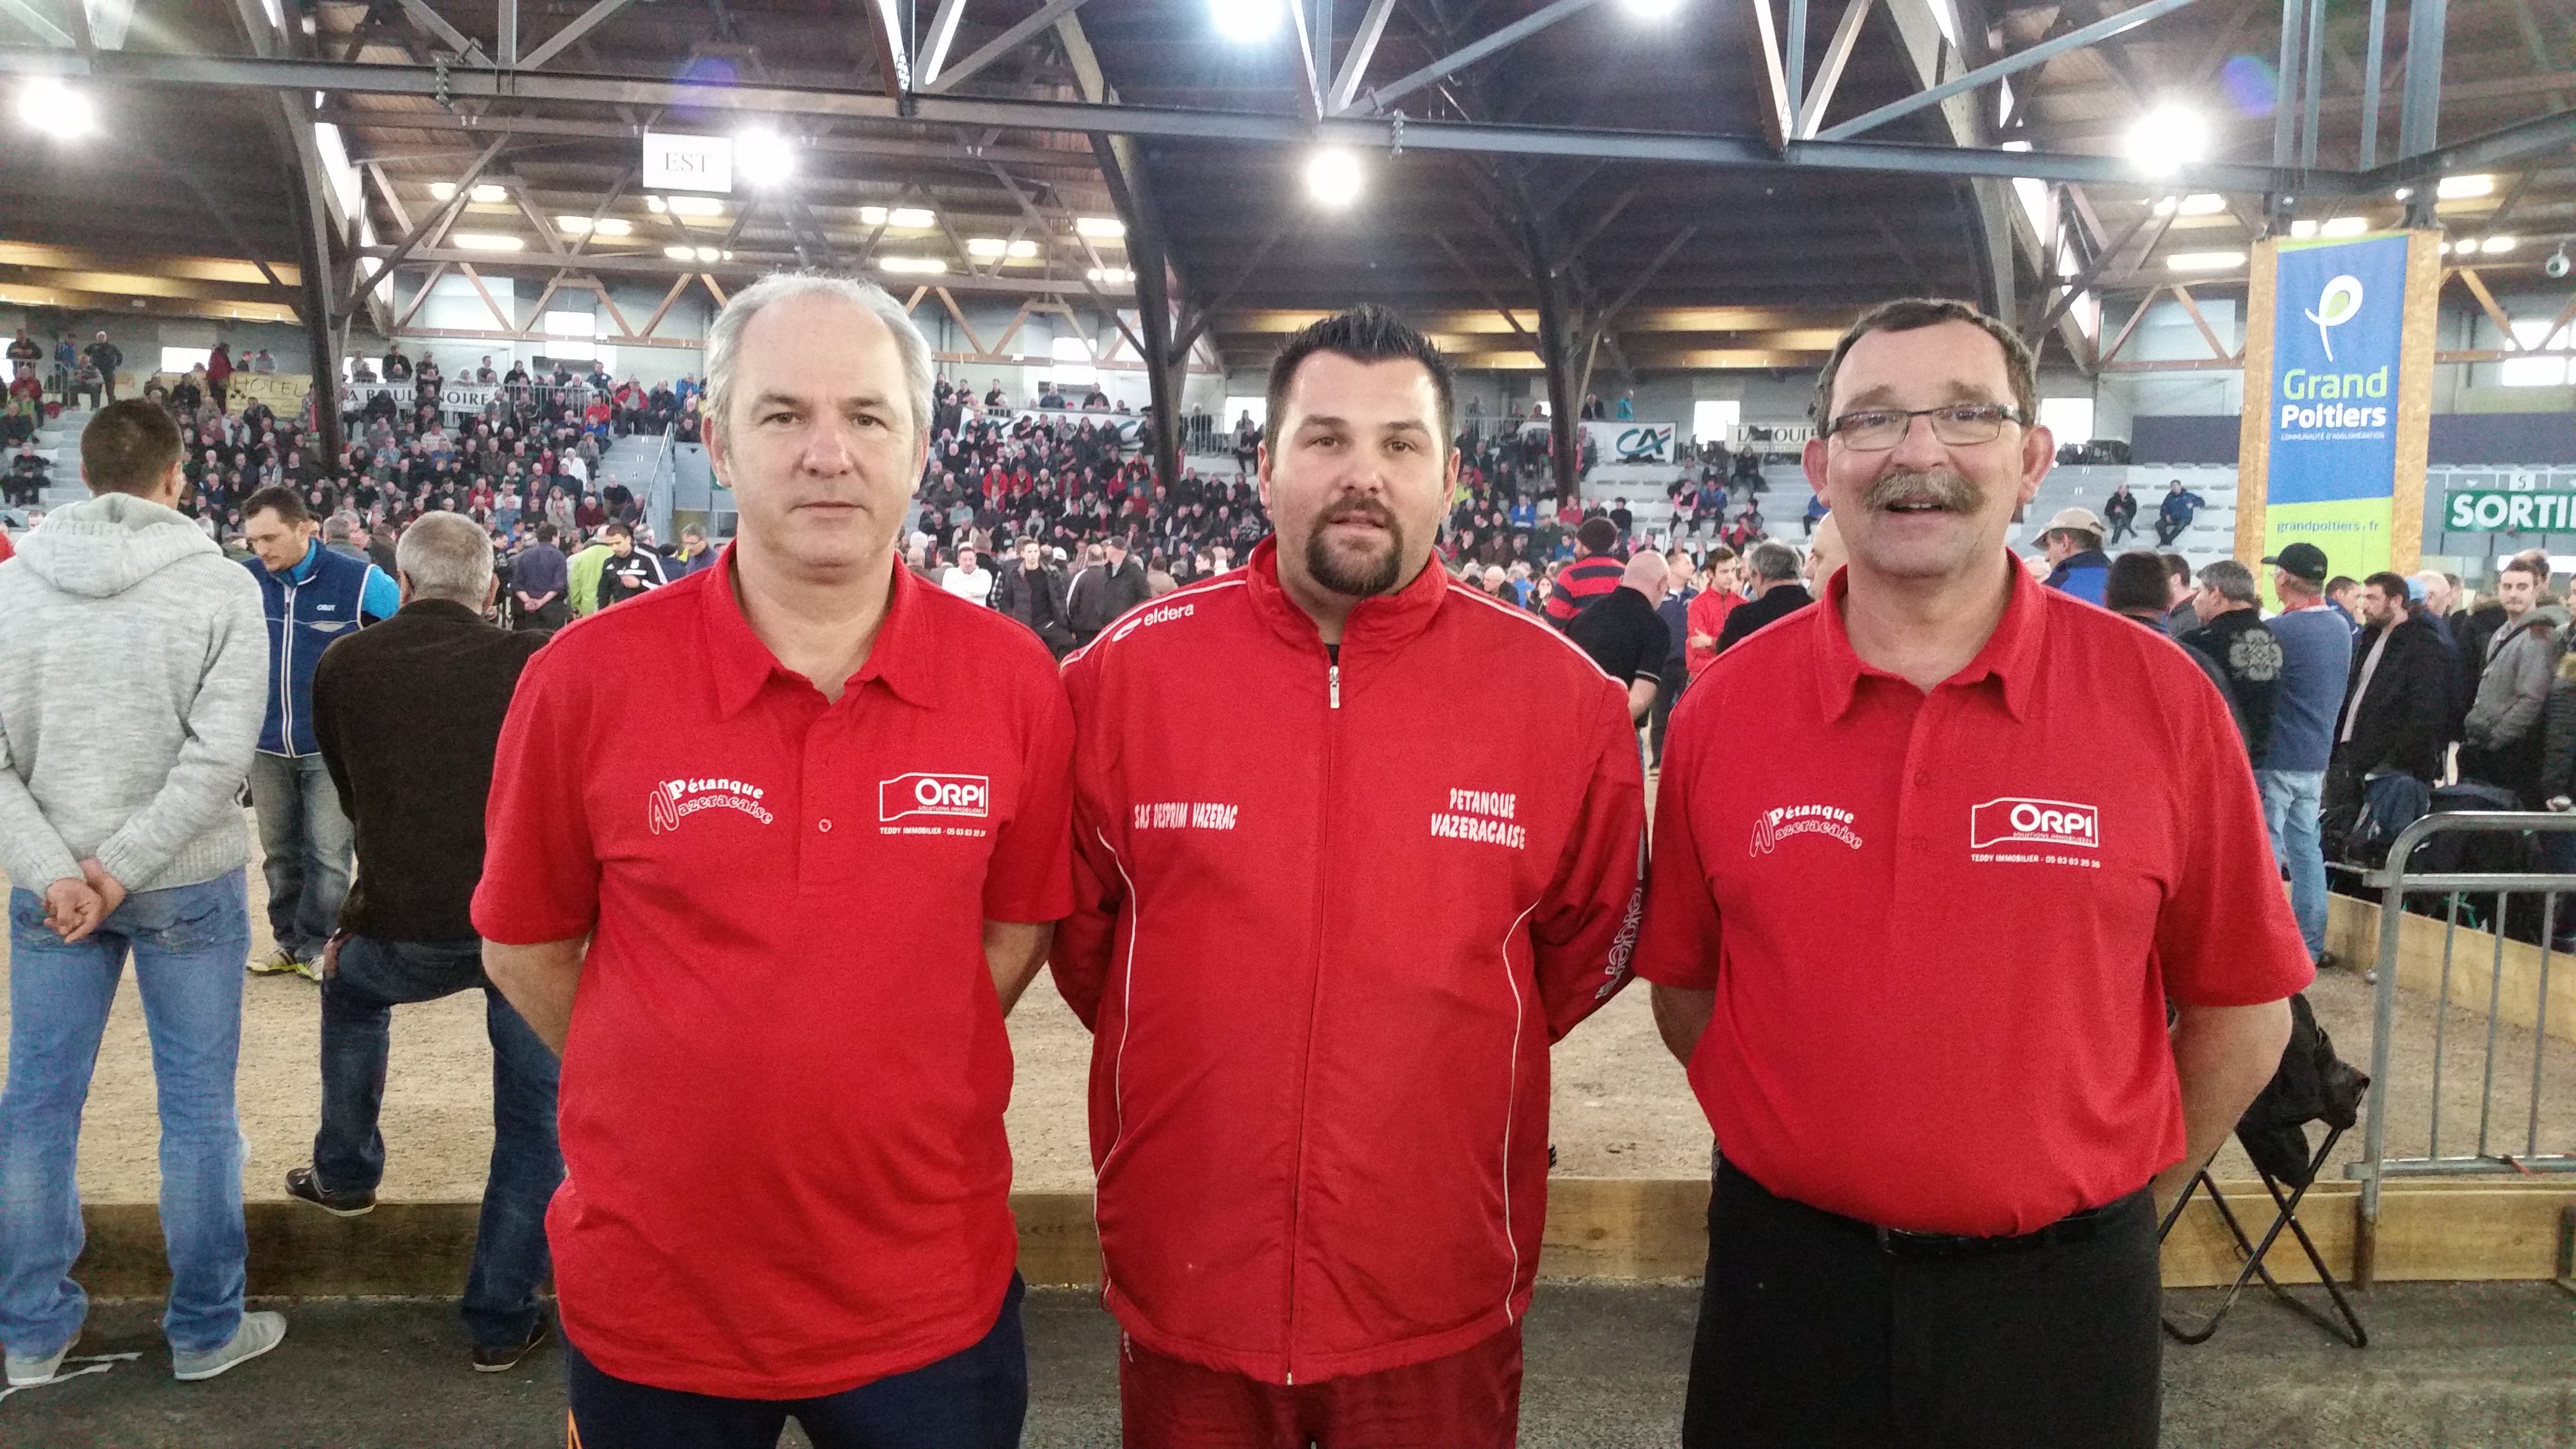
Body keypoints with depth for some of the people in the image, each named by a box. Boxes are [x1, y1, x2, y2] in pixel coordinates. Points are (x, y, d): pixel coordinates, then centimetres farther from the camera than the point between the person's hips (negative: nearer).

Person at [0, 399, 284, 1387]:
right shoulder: (219, 588, -10)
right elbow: (220, 753, -17)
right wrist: (127, 867, -13)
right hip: (189, 886, -3)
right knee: (197, 1107, 8)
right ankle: (206, 1330, 19)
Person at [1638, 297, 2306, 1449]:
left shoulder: (2160, 699, -8)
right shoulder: (1722, 710, -5)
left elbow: (2239, 1004, 1)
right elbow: (1685, 985, 5)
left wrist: (2124, 1198, 6)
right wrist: (1808, 1150, 7)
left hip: (2060, 1291, 0)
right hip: (1787, 1273, 1)